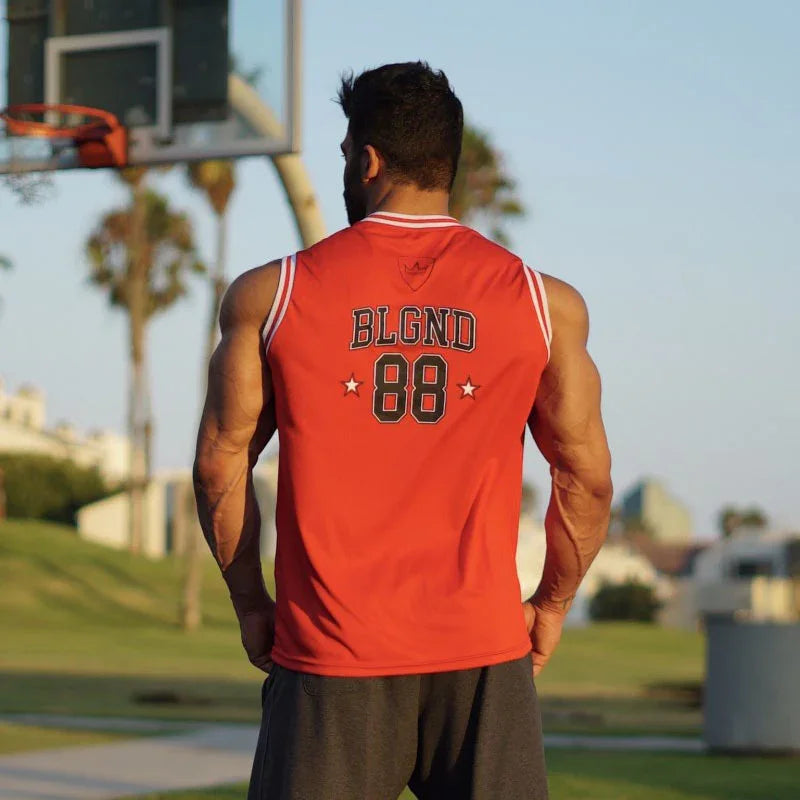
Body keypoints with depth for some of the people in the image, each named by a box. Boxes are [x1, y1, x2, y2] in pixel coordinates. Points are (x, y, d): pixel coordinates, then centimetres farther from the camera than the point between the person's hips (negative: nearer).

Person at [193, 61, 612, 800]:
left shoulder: (270, 296, 1)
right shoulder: (543, 303, 2)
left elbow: (220, 466, 3)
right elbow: (587, 476, 4)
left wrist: (251, 606, 14)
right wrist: (552, 606, 16)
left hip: (328, 656, 0)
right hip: (483, 653, 1)